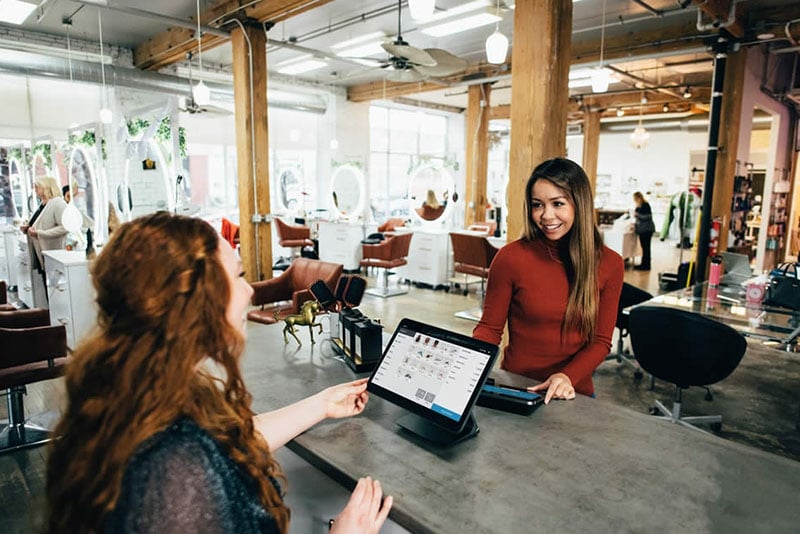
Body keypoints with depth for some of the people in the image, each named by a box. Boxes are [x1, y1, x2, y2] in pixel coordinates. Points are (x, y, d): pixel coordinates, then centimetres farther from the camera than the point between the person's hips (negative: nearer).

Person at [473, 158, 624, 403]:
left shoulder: (609, 264, -1)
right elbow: (489, 327, 0)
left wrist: (568, 376, -16)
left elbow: (601, 341, 2)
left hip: (574, 393, 2)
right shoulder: (511, 257, -9)